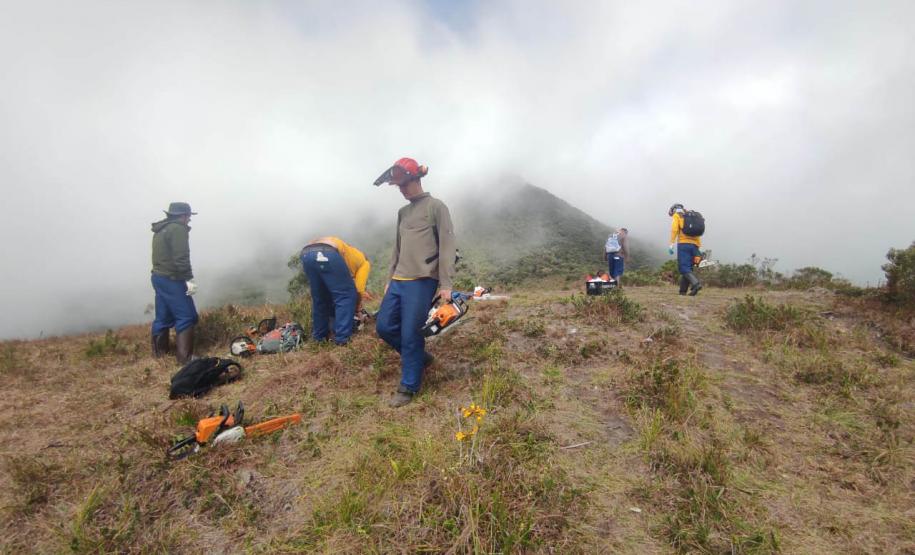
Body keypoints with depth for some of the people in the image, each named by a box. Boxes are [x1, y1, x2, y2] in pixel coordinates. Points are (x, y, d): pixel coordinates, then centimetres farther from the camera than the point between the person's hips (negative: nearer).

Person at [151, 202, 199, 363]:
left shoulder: (161, 229, 17)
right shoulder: (177, 229, -14)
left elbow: (164, 255, 18)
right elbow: (181, 258, -22)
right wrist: (189, 279, -20)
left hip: (158, 277, 10)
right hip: (171, 280, -10)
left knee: (163, 317, 17)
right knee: (186, 317, -6)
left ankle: (159, 351, 27)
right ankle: (184, 357, -7)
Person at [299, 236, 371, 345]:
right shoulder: (363, 262, 27)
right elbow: (358, 289, 20)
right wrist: (357, 307, 35)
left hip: (306, 253, 7)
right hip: (327, 253, -7)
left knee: (319, 298, 22)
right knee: (347, 295, 6)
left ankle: (319, 335, 29)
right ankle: (342, 337, 4)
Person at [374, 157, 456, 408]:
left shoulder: (436, 206, -3)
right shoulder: (403, 212, 19)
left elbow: (447, 247, -9)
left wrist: (446, 285, -14)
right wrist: (389, 279, 20)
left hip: (421, 282, -8)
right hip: (398, 281, 8)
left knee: (410, 335, -4)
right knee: (384, 326, 8)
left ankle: (408, 387, 13)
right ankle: (419, 356, 29)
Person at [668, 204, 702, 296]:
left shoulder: (676, 216, 8)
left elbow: (674, 230, -10)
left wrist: (671, 245, -13)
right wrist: (698, 249, 17)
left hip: (683, 244, -6)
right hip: (694, 245, 6)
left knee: (684, 268, -9)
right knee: (687, 267, 9)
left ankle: (696, 284, -29)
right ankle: (682, 291, 8)